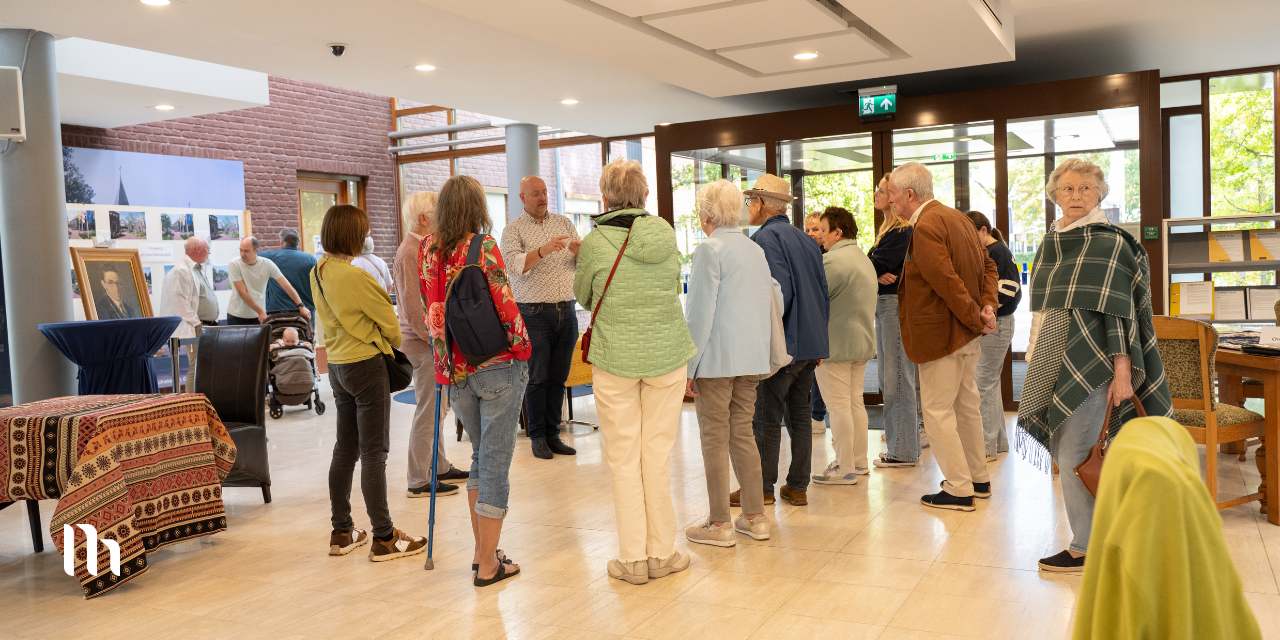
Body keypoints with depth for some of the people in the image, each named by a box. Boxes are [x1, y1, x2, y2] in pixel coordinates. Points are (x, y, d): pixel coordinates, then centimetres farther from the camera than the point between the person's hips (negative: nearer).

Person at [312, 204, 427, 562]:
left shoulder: (318, 273, 6)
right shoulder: (354, 276, -20)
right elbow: (388, 321, -9)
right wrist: (394, 343, 12)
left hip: (337, 365, 8)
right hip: (366, 365, -8)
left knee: (345, 449, 14)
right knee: (374, 453, -3)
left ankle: (341, 533, 21)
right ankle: (384, 539, 3)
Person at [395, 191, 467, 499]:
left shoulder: (422, 248, 13)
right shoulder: (409, 253, -17)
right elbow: (413, 309, -22)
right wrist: (435, 340, -18)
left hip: (431, 340, 10)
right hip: (422, 342, -10)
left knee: (434, 409, 18)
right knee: (427, 412, -4)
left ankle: (440, 467, 30)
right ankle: (419, 481, 4)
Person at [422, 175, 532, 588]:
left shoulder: (428, 249, 4)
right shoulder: (483, 246, -13)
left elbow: (429, 309, 9)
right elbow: (504, 305, -16)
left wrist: (444, 356, 16)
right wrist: (524, 348, -2)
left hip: (453, 368, 6)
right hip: (496, 366, -6)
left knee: (481, 454, 22)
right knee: (495, 461, 3)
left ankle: (481, 550, 27)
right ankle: (488, 566, 10)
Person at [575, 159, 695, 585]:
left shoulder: (595, 242, -10)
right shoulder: (666, 234, -1)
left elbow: (583, 296, 6)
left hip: (615, 360, -2)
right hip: (668, 357, 3)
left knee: (624, 459, 7)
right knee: (658, 457, 9)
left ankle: (633, 559, 12)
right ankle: (662, 554, 17)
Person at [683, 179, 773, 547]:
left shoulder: (710, 250, -11)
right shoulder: (756, 250, 11)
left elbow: (699, 313, -14)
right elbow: (769, 304, 16)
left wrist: (688, 366, -9)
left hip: (716, 358, -7)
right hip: (752, 358, 7)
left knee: (715, 439, 1)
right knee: (743, 434, 14)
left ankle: (720, 525, 8)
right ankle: (755, 517, 18)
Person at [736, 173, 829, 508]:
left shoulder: (766, 238, -12)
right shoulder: (805, 240, 15)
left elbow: (779, 292, -22)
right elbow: (823, 290, 16)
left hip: (783, 344, -8)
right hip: (810, 343, 8)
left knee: (766, 418, 1)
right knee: (800, 415, 12)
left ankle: (762, 487, 8)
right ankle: (798, 487, 18)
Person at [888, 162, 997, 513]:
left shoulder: (925, 227, -20)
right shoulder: (957, 217, 11)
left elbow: (947, 282, -25)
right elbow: (988, 265, 12)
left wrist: (976, 318, -15)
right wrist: (987, 306, 0)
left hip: (941, 335, -10)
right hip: (967, 335, 10)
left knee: (938, 411, 0)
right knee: (966, 405, 19)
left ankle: (958, 490, 5)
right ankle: (978, 478, 29)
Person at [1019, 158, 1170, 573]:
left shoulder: (1109, 243, -9)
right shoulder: (1049, 244, 12)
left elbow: (1119, 312, -14)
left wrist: (1122, 371, -19)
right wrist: (1037, 364, 20)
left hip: (1090, 366, -7)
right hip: (1054, 363, 8)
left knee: (1075, 457, -5)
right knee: (1063, 452, 11)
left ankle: (1086, 550, 7)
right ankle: (1095, 534, 24)